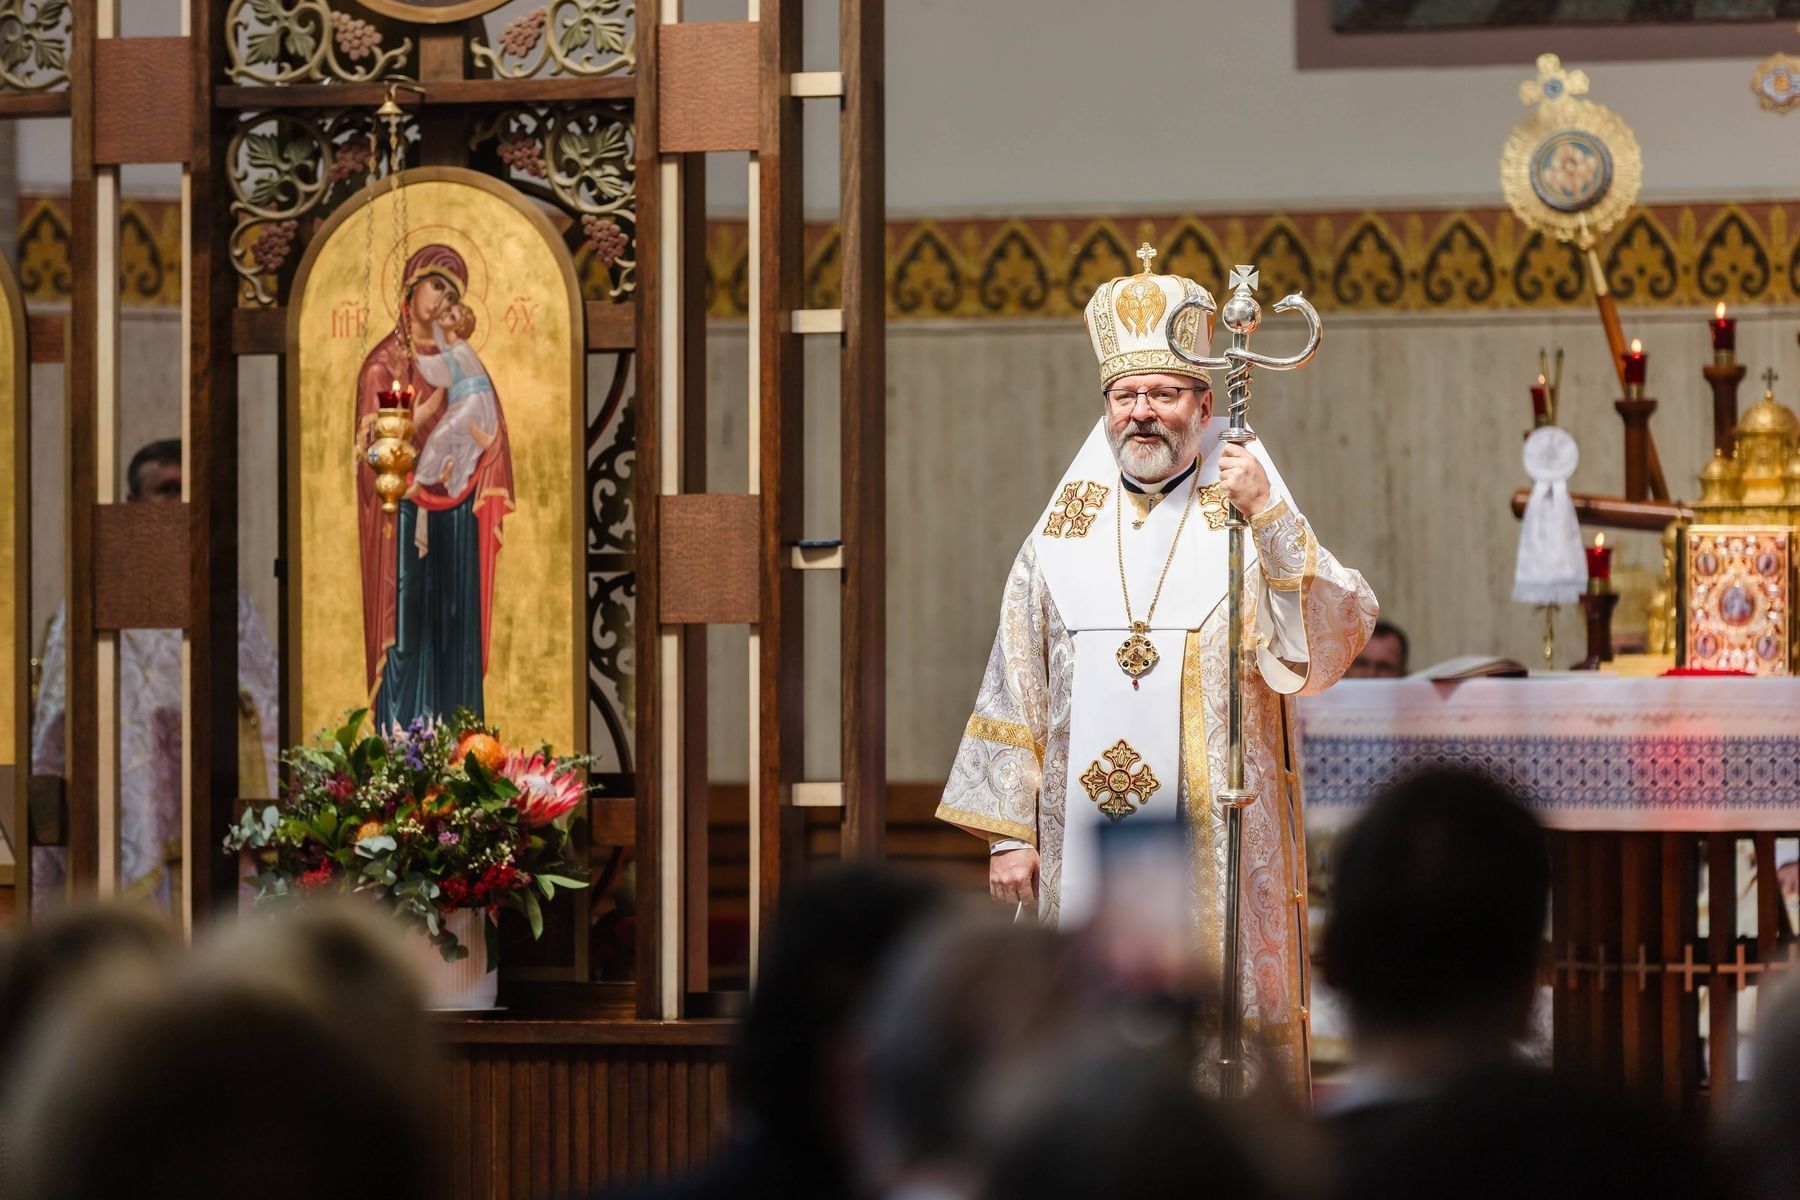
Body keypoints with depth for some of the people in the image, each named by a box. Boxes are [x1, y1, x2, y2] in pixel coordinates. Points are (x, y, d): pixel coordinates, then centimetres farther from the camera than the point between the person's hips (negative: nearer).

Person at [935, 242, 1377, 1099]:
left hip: (1217, 847, -2)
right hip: (1086, 850, 2)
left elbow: (1337, 633, -12)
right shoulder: (1063, 536, 10)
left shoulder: (1249, 524, 4)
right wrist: (1007, 832, 5)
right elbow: (1016, 690, 11)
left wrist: (1270, 520, -21)